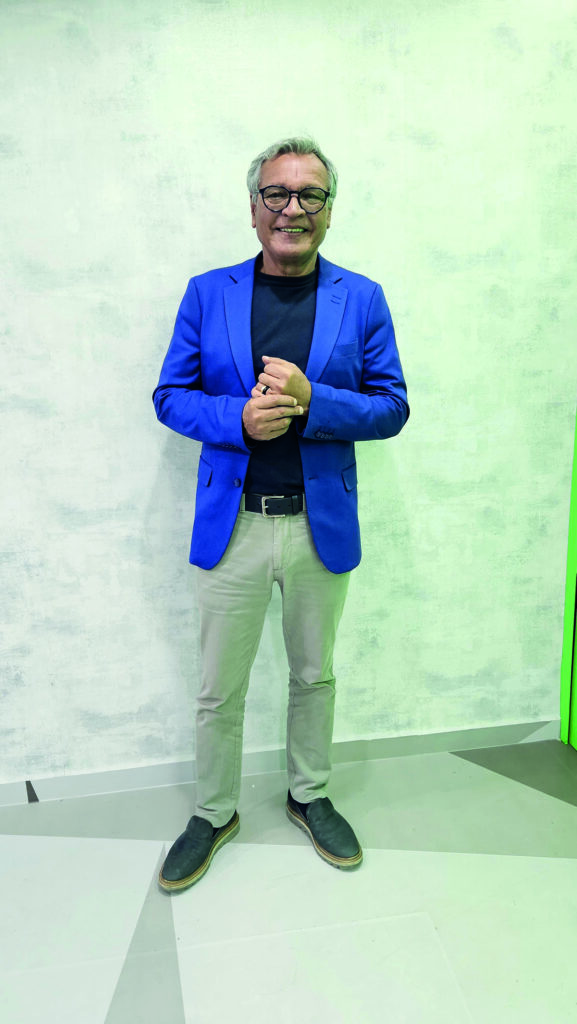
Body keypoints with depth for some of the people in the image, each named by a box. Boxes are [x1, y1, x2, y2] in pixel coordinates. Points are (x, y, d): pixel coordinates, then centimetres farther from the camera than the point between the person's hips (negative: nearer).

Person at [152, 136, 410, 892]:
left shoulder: (362, 299, 1)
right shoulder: (208, 293, 2)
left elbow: (392, 407, -1)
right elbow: (170, 396, 2)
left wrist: (310, 401, -19)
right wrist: (238, 418, -18)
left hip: (323, 525, 1)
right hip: (230, 525, 0)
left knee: (314, 675, 18)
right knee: (219, 689, 11)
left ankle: (309, 795, 42)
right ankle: (214, 813, 35)